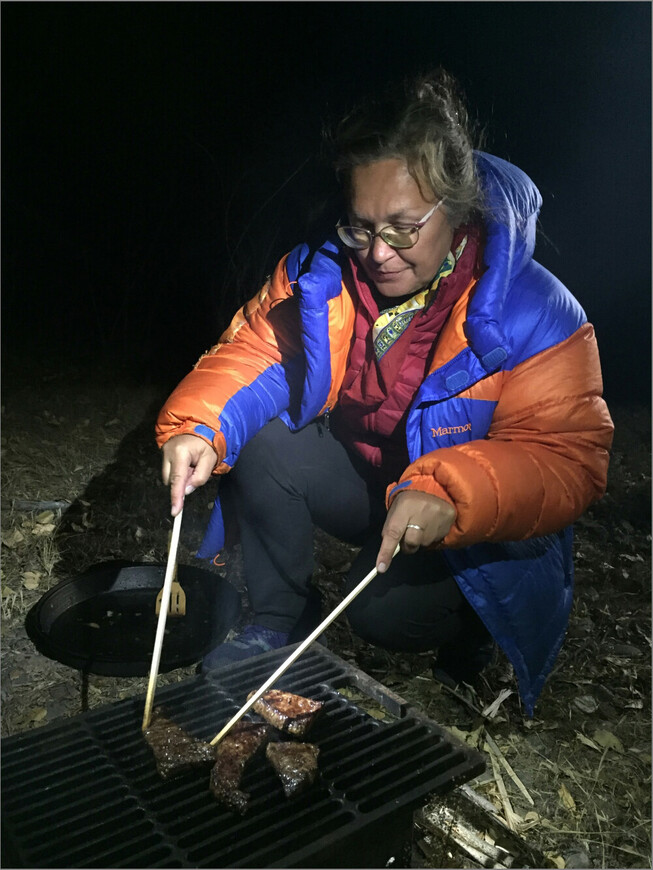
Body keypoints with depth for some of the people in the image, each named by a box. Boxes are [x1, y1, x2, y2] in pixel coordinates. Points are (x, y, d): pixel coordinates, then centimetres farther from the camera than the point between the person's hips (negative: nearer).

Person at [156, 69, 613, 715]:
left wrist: (452, 498, -44)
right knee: (259, 440, -19)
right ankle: (280, 624, 2)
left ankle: (471, 622, 10)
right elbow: (255, 351, -7)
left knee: (385, 611, -29)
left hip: (475, 531, -4)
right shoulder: (326, 272, -11)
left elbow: (567, 458, -26)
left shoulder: (534, 314, -24)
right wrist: (200, 425, -28)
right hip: (362, 480, 4)